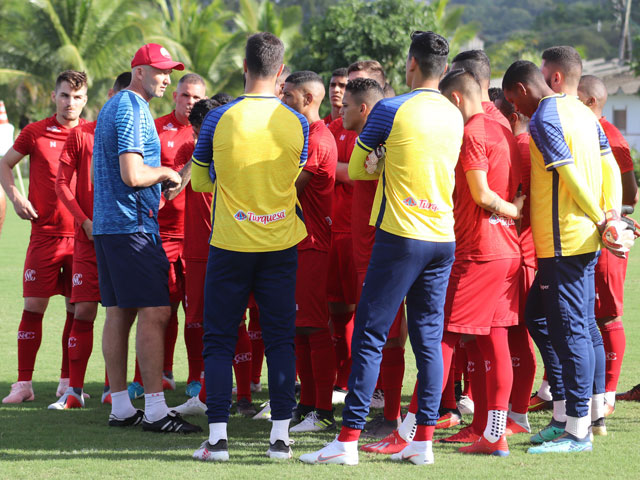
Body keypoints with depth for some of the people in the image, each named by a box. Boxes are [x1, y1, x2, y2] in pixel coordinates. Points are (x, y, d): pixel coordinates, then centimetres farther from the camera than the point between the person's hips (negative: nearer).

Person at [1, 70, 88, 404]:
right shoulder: (35, 133, 1)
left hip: (83, 235, 2)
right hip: (45, 235, -1)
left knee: (77, 308, 4)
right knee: (33, 306, -3)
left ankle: (68, 383, 15)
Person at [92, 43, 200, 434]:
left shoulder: (112, 107, 19)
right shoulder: (133, 110, -13)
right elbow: (133, 175, -22)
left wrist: (159, 179, 20)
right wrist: (165, 172, -5)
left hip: (107, 225, 11)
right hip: (133, 226, -11)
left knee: (119, 314, 10)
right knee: (155, 313, -11)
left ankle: (121, 406, 12)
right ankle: (155, 410, -14)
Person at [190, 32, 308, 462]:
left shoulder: (220, 119, -9)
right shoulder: (297, 124, -5)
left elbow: (199, 181, 4)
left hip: (230, 245, -1)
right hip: (280, 246, 2)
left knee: (219, 341, 5)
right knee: (280, 340, 8)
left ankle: (218, 437, -1)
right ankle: (280, 436, 7)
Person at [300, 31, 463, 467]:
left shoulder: (390, 110, -7)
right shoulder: (455, 116, 9)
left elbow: (354, 170, 3)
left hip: (401, 235, -5)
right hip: (444, 238, 5)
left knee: (370, 336, -3)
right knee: (429, 338, 7)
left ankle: (349, 440, -6)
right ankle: (424, 440, 6)